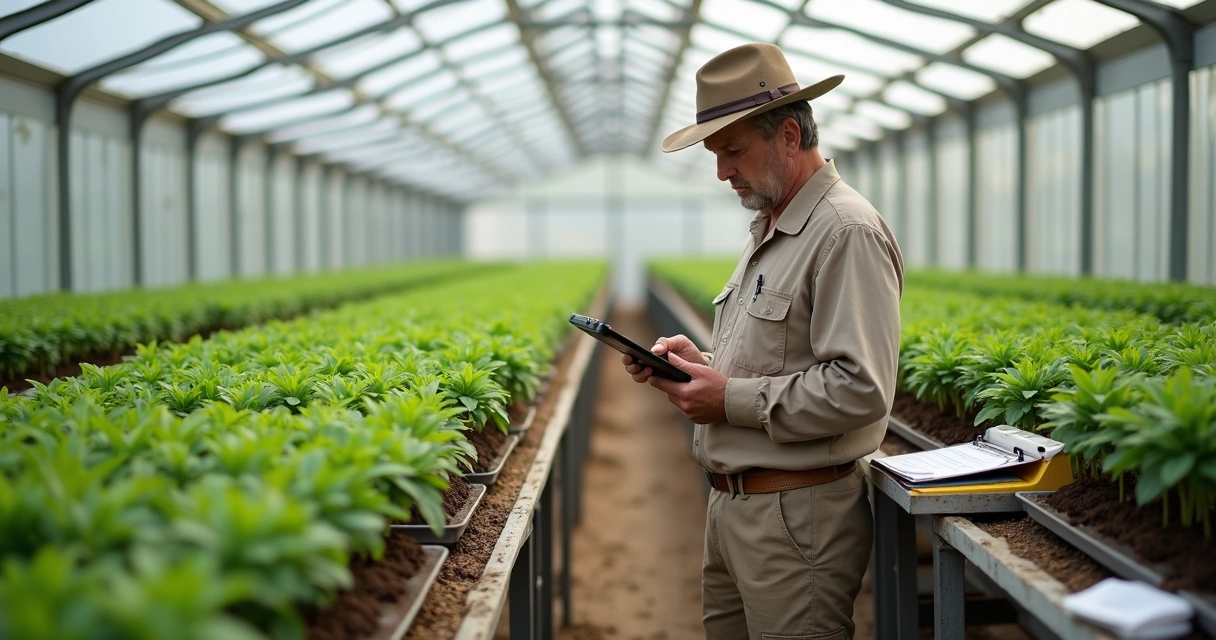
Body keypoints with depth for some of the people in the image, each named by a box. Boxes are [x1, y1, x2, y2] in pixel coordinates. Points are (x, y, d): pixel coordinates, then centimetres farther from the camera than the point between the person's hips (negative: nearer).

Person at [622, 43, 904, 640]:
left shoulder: (846, 233, -16)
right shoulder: (770, 232, 16)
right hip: (731, 503, 10)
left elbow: (860, 389, -24)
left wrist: (733, 400, -19)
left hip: (798, 518, -10)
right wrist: (703, 363, 6)